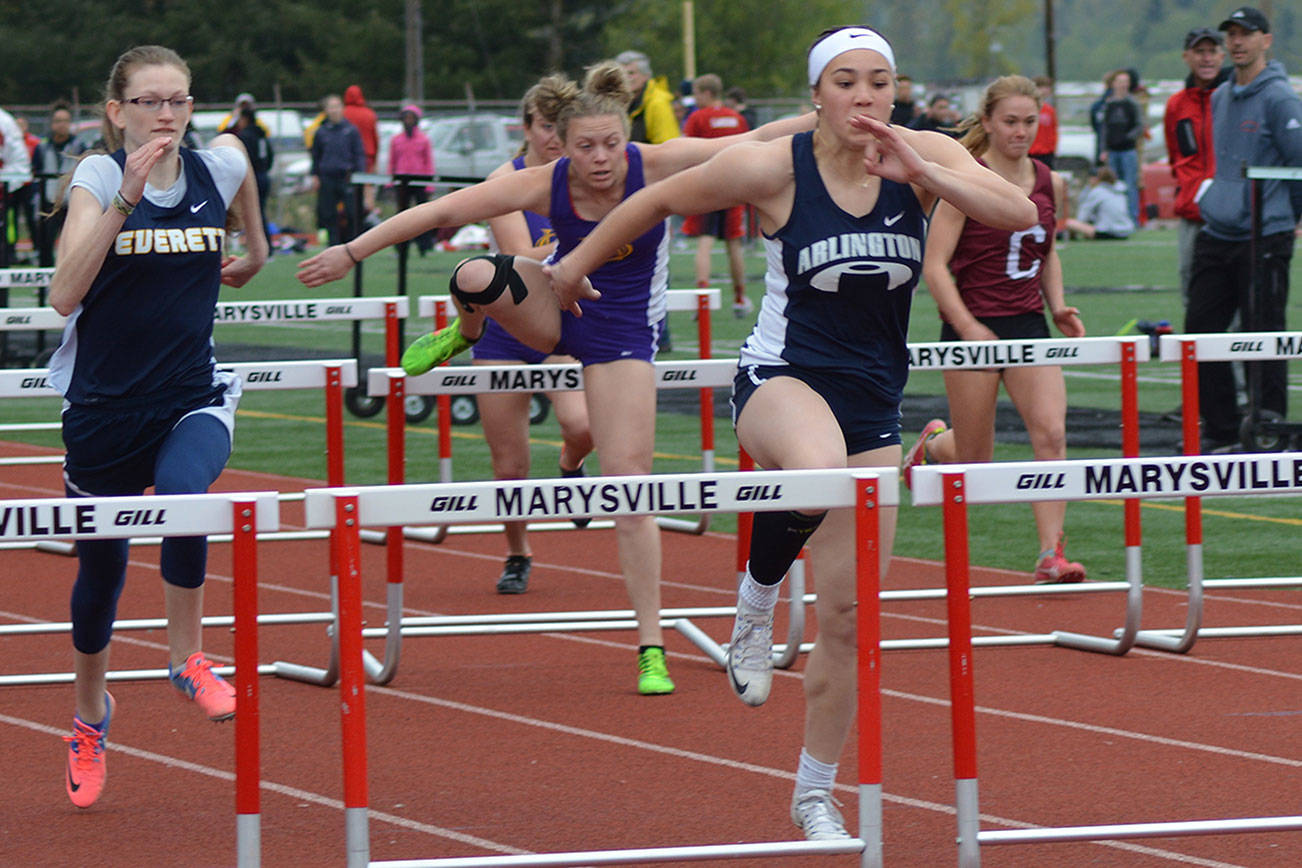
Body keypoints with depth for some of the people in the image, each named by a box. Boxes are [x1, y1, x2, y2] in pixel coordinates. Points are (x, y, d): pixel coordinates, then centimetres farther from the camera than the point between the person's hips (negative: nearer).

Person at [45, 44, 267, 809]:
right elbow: (65, 295, -27)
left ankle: (188, 657, -14)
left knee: (183, 488, -34)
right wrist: (124, 201, -34)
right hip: (105, 404, -1)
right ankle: (91, 716, 41)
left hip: (193, 399, 1)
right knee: (101, 569, 13)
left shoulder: (218, 167, -3)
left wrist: (256, 247, 33)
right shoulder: (100, 177, -13)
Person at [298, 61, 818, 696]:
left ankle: (651, 647, -1)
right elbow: (440, 212, -14)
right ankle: (463, 335, 9)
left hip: (622, 334, -1)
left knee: (630, 487, -10)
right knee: (476, 276, -31)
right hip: (556, 308, 1)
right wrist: (351, 253, -12)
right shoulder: (544, 185, -19)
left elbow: (754, 143, -22)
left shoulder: (657, 167, -21)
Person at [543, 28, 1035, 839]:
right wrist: (575, 265, 13)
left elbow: (1020, 211, -19)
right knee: (819, 471, -41)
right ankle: (760, 593, -9)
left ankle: (816, 792, 26)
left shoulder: (923, 155, -6)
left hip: (875, 399, 4)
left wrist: (920, 174, -30)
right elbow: (660, 199, 3)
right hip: (782, 377, -3)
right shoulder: (772, 168, -11)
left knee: (847, 619, 6)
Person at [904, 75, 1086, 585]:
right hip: (972, 325, -4)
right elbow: (935, 265, -12)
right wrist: (968, 328, -21)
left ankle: (1050, 555, -18)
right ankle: (933, 444, 41)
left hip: (1028, 323, 4)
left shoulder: (1050, 185, 7)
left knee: (1050, 432, -17)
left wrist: (1057, 306, 7)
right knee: (974, 463, 5)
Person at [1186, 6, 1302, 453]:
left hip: (1263, 242, -8)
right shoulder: (1220, 98, 15)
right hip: (1216, 237, 8)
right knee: (1200, 329, 5)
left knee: (1263, 339, -4)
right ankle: (1221, 430, 15)